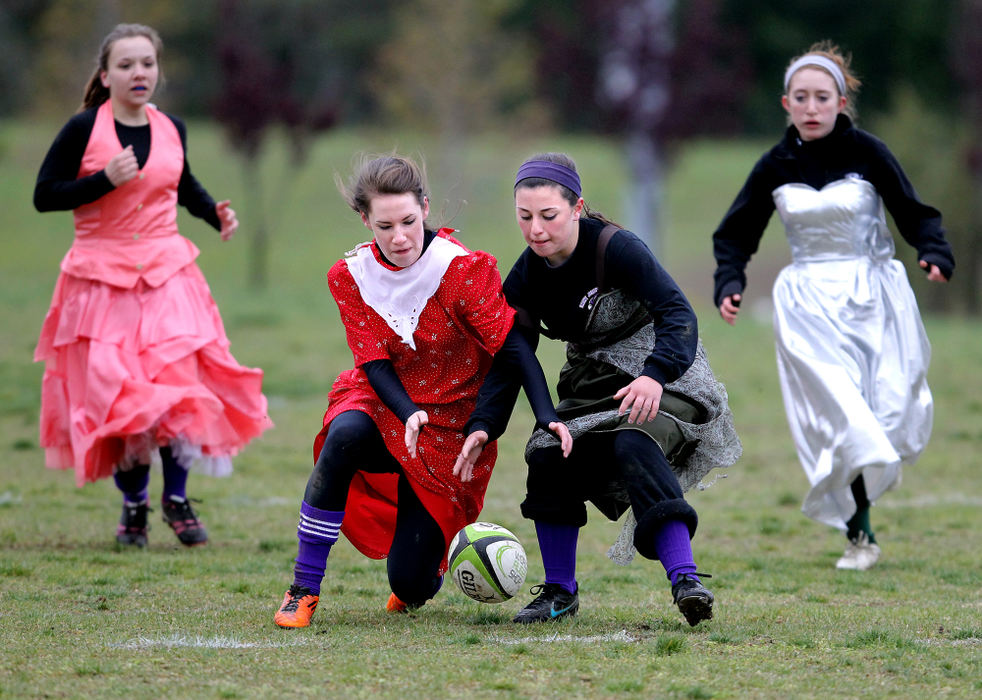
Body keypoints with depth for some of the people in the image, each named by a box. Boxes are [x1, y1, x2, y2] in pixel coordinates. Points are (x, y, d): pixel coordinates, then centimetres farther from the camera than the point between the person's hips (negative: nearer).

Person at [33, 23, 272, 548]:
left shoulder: (170, 130, 7)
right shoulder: (85, 130, -7)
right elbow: (44, 195, -8)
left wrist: (214, 214, 7)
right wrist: (105, 180, -19)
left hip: (167, 275, 3)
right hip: (102, 280, -3)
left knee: (179, 385, -6)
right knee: (116, 394, -4)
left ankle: (176, 499, 13)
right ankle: (133, 506, 15)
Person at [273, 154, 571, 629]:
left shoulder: (462, 269, -16)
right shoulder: (350, 276, -7)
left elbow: (513, 347, -18)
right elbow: (374, 364, -11)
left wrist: (547, 417, -32)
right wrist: (408, 415, -31)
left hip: (450, 425, -2)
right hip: (383, 402, 2)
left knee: (410, 581, -11)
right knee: (344, 435, -38)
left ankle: (429, 562, 33)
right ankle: (303, 590, -27)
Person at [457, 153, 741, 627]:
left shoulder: (614, 248, -23)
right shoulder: (525, 277, -4)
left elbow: (677, 313, -29)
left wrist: (655, 375, -47)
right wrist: (483, 426, -17)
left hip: (664, 377, -6)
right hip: (595, 383, 6)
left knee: (634, 447, -32)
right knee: (549, 456, -13)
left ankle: (685, 580, -39)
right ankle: (560, 592, 3)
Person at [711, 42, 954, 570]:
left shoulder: (867, 153, -5)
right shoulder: (775, 167, 0)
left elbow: (913, 213, -2)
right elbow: (735, 233, 10)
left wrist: (935, 254, -21)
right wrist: (729, 284, -7)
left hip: (874, 298, 0)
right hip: (810, 306, 0)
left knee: (890, 414, -1)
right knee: (843, 421, -14)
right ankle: (859, 534, -7)